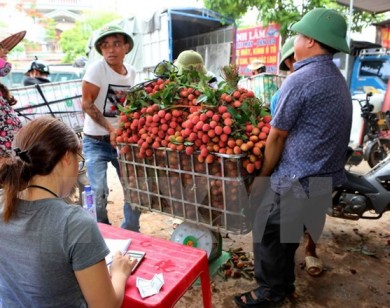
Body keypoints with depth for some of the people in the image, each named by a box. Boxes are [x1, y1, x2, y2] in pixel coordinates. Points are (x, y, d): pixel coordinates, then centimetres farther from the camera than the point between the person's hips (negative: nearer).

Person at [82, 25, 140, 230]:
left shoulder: (131, 72, 4)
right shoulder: (97, 68, -13)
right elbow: (86, 103, -16)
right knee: (99, 192, -11)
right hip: (96, 142, -5)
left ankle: (130, 232, 28)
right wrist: (111, 129, -22)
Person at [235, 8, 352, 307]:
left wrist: (263, 176, -1)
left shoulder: (300, 80, -17)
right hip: (323, 176, 9)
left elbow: (276, 136, -14)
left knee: (269, 235, 8)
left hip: (296, 180, -9)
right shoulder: (338, 80, 11)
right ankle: (283, 283, 40)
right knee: (285, 234, 23)